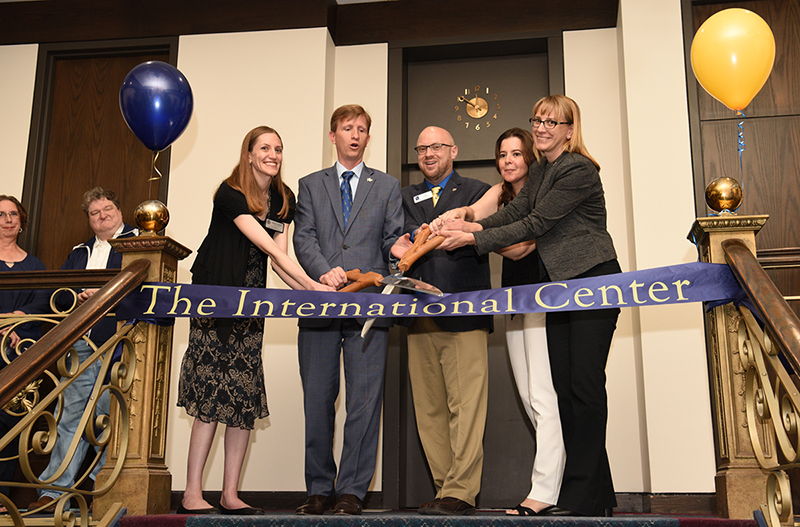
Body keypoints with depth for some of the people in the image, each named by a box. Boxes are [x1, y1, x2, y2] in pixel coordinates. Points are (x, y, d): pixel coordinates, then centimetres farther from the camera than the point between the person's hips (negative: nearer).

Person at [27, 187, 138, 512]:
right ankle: (53, 490, 5)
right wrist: (78, 297, -4)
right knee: (72, 416, 3)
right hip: (81, 344, 5)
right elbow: (57, 291, 17)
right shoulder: (79, 253, 27)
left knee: (110, 417, -6)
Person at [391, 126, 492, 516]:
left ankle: (461, 492, -7)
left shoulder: (477, 191, 12)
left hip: (464, 312, -4)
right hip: (420, 317, 4)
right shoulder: (406, 197, 23)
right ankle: (444, 488, 11)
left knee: (465, 405, -9)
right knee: (429, 409, 4)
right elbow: (400, 241, 10)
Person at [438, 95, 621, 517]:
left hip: (593, 282, -9)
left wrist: (474, 239, -13)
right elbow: (516, 210, 9)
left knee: (584, 385, -9)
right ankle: (598, 494, 13)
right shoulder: (541, 170, 17)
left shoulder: (578, 170, -12)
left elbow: (536, 224, -15)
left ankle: (582, 495, -2)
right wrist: (474, 224, -9)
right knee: (564, 386, 6)